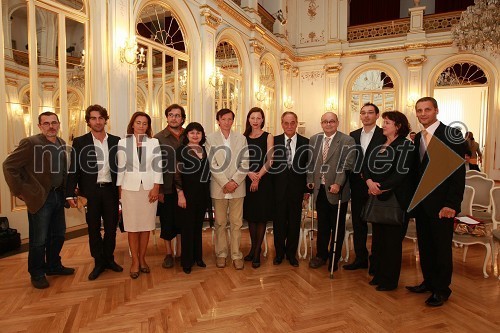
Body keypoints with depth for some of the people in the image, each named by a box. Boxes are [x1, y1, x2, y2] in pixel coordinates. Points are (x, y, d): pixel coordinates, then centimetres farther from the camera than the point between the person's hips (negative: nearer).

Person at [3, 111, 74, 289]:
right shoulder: (30, 143, -13)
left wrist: (66, 189, 7)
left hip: (58, 195, 6)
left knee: (58, 235, 17)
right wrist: (20, 191, -13)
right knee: (39, 239, 5)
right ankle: (37, 274, 24)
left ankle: (53, 266, 36)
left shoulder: (61, 143, 7)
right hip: (40, 198, -6)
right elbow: (9, 166, -13)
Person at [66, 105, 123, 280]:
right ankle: (98, 262, 24)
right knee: (93, 228, 9)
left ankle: (109, 258, 28)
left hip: (111, 190, 2)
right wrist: (70, 194, -6)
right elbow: (73, 169, -1)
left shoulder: (116, 141, 5)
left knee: (111, 227, 10)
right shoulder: (80, 142, 0)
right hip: (90, 191, -1)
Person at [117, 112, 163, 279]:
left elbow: (158, 166, 0)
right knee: (132, 227, 4)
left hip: (150, 188, 1)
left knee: (146, 226, 7)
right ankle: (135, 261, 17)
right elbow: (120, 167, 4)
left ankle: (142, 258, 22)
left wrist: (156, 187, -6)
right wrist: (119, 189, 3)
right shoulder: (123, 143, 2)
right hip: (130, 188, 0)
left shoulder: (154, 142, 3)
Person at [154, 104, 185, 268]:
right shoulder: (158, 138, -1)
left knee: (182, 219, 11)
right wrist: (158, 190, -3)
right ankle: (169, 253, 26)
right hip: (166, 189, -1)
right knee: (167, 221, 8)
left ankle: (180, 251, 29)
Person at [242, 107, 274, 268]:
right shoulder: (244, 137, 9)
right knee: (250, 215, 10)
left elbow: (269, 160, -6)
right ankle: (253, 248, 24)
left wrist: (258, 177, -13)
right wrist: (250, 173, -12)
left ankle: (257, 253, 10)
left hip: (263, 181, -3)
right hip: (247, 181, 3)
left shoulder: (268, 137, 0)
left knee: (261, 217, 1)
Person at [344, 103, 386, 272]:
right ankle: (360, 258, 25)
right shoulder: (353, 135, 11)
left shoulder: (384, 135, -4)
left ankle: (376, 261, 21)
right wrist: (355, 178, 0)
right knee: (358, 224, 11)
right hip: (357, 186, 5)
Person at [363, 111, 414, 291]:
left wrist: (381, 188, -18)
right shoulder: (378, 145, 14)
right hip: (376, 199, 7)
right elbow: (366, 166, 7)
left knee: (392, 241, 3)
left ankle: (390, 280, 18)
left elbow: (401, 173, -16)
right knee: (378, 239, 13)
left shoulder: (406, 145, -6)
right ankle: (379, 274, 28)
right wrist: (369, 182, -12)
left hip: (395, 200, -6)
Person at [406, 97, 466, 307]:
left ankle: (442, 289, 22)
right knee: (425, 245, 14)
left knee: (442, 246, 6)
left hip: (441, 203, -6)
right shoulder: (418, 138, 11)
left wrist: (452, 204, -18)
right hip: (421, 202, 6)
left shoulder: (451, 134, -9)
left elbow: (458, 171, -13)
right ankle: (429, 281, 30)